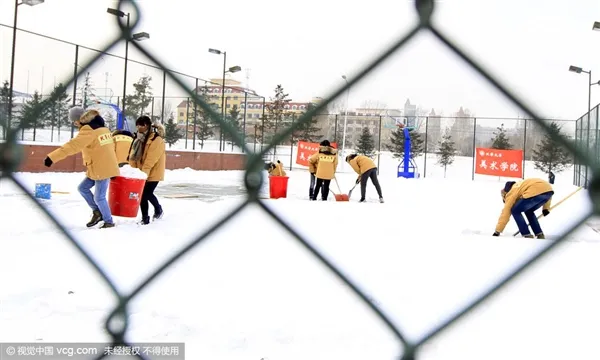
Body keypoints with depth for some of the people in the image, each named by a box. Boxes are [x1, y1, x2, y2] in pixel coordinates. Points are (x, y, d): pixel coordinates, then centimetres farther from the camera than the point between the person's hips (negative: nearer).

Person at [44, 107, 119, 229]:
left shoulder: (88, 130, -17)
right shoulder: (101, 127, 10)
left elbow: (72, 146, -27)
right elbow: (110, 145, 16)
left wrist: (52, 157, -30)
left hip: (102, 169, -9)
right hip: (103, 167, 9)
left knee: (99, 197, 1)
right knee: (82, 188, 14)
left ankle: (109, 222, 13)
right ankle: (97, 212, 21)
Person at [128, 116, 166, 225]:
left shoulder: (157, 140, -17)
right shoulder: (139, 137, 8)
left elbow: (151, 159, -24)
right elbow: (133, 155, 5)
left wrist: (143, 173, -28)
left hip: (153, 172, -7)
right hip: (141, 172, 7)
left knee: (147, 193, -6)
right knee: (142, 194, 4)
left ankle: (158, 209, 23)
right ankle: (145, 218, 13)